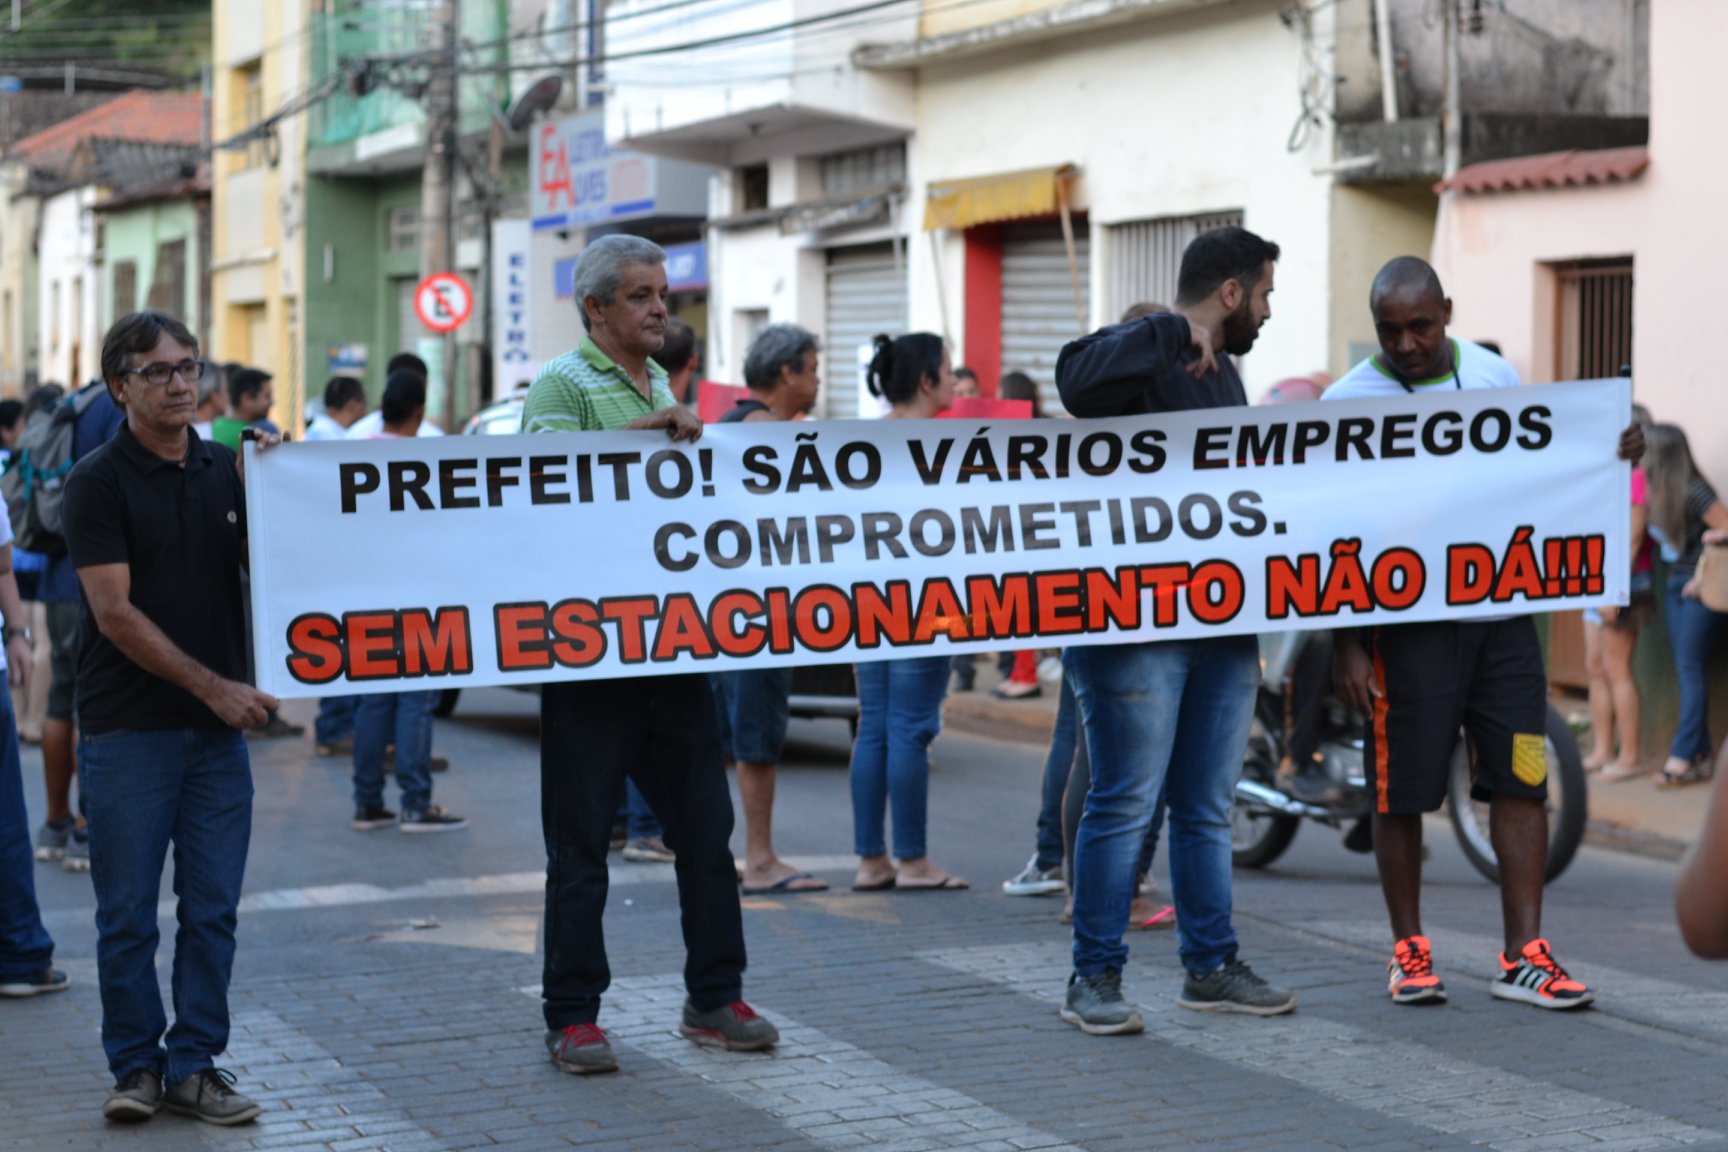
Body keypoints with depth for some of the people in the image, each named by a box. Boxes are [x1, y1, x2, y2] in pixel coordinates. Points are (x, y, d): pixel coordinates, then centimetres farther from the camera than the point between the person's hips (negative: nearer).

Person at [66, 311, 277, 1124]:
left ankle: (195, 1065, 13)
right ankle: (137, 1065, 14)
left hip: (219, 727, 4)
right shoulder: (98, 482, -6)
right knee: (128, 913, 3)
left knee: (212, 910, 5)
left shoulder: (226, 471, 9)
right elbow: (115, 611, -11)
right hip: (128, 728, -4)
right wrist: (212, 685, -14)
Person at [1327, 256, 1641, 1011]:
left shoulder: (1495, 376, 9)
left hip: (1502, 611, 4)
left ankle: (1523, 955, 6)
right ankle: (1409, 949, 17)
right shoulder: (1351, 399, -4)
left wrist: (1608, 458, -4)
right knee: (1401, 793, 2)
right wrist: (1346, 643, -9)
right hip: (1407, 623, -3)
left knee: (1521, 782, 1)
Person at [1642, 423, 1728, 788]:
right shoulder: (1657, 491, 5)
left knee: (1690, 669, -7)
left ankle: (1683, 757, -5)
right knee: (1684, 670, 7)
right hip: (1676, 585, 8)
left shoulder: (1693, 493, -18)